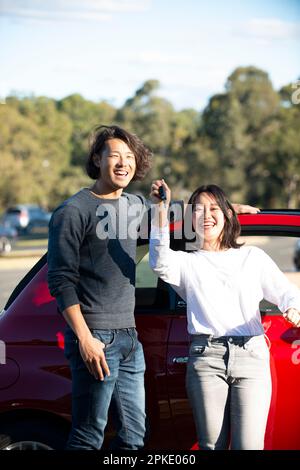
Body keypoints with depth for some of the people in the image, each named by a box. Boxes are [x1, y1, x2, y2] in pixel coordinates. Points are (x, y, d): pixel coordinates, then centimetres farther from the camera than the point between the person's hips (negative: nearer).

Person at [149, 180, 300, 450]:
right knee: (212, 445, -2)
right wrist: (161, 211, -16)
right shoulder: (187, 262, 15)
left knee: (249, 446, -9)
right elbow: (161, 264, -8)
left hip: (251, 355, 0)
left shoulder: (253, 257, 19)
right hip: (206, 356, 0)